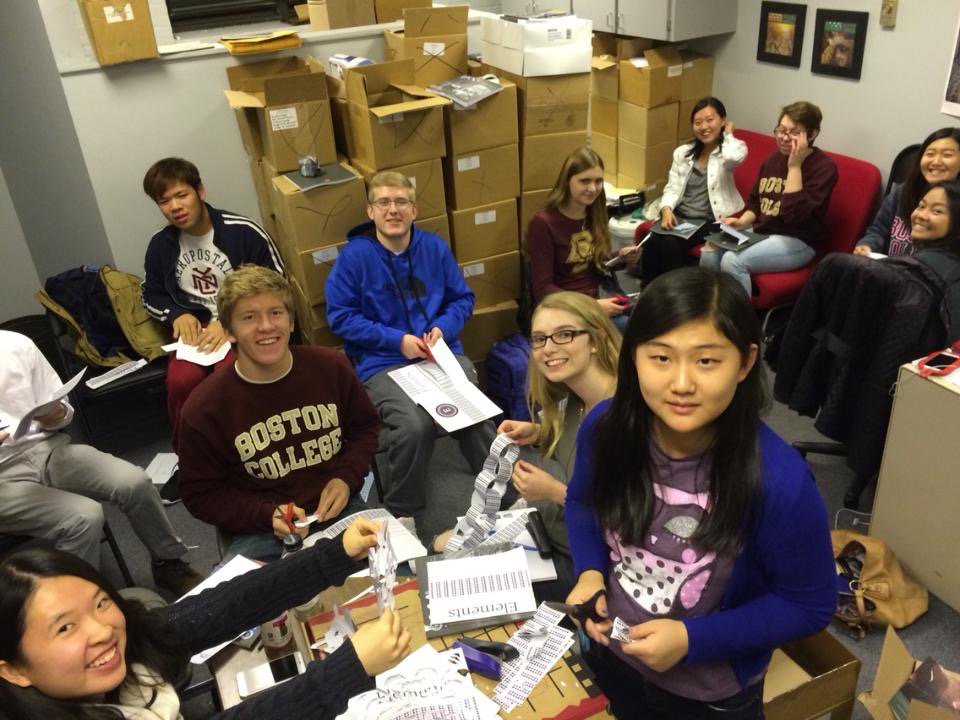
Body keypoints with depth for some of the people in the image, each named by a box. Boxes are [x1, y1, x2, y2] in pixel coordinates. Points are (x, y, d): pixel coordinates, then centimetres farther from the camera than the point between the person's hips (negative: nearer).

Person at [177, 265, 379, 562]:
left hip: (340, 509, 2)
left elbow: (365, 427, 12)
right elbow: (200, 494, -2)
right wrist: (267, 515, -15)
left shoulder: (331, 367, -5)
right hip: (260, 530, -1)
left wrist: (346, 478, -6)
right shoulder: (205, 407, -12)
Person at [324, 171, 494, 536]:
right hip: (383, 361, -3)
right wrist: (398, 340, -13)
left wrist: (443, 327, -8)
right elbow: (340, 316, -6)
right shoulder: (354, 255, -4)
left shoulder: (435, 246, 6)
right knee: (414, 426, -31)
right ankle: (404, 517, -5)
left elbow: (463, 298, 13)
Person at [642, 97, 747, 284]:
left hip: (710, 221, -4)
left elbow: (734, 157, -25)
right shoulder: (682, 152, 15)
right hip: (679, 216, 4)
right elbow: (672, 188, 9)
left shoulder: (730, 149, 1)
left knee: (671, 244, -30)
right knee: (652, 242, -26)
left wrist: (728, 134, -4)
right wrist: (666, 210, -13)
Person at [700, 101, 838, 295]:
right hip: (760, 232, 7)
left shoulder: (824, 167, -11)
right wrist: (743, 222, -3)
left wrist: (794, 166, -21)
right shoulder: (774, 157, 11)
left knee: (732, 261, -30)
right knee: (709, 252, -19)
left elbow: (795, 214, -23)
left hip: (796, 242, -7)